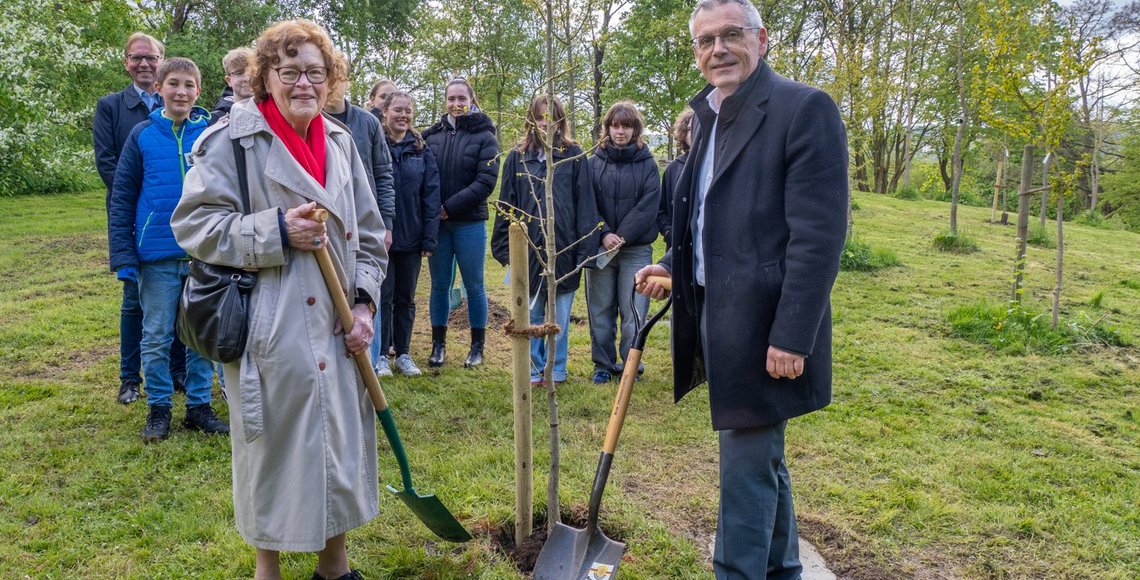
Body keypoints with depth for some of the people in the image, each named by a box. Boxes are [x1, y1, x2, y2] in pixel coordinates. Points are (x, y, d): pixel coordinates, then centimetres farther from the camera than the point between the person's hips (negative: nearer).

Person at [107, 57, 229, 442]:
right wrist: (123, 255, -5)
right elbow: (122, 197, 1)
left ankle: (199, 405, 23)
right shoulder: (142, 135, -1)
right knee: (156, 337, 8)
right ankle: (158, 408, 22)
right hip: (157, 255, 0)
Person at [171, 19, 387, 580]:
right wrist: (277, 232, -18)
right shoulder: (233, 139, -7)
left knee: (341, 439, 13)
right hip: (271, 331, -5)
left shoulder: (340, 142, 10)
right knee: (273, 446, 6)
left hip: (335, 328, 5)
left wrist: (364, 302, 3)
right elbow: (194, 224, -9)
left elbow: (369, 235, 14)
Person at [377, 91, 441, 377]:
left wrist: (429, 238, -4)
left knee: (406, 298, 12)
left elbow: (431, 195, 2)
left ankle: (403, 353, 23)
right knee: (383, 297, 5)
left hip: (411, 238, 3)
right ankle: (381, 354, 18)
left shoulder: (421, 150, 5)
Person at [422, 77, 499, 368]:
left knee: (474, 285, 6)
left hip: (470, 223, -2)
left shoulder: (484, 137, -1)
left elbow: (486, 182, -10)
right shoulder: (432, 135, 6)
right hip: (437, 224, 2)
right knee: (439, 285, 9)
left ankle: (477, 346, 18)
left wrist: (449, 207, -14)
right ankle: (438, 344, 21)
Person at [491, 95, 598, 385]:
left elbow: (585, 203, -2)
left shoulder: (574, 155, 1)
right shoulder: (517, 157, 7)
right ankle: (534, 370, 23)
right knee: (531, 316, 11)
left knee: (560, 318, 9)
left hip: (564, 249, -1)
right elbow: (506, 205, 7)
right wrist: (504, 248, 1)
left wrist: (585, 248, -8)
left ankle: (556, 370, 23)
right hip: (528, 249, 2)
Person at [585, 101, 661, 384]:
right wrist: (604, 234, -14)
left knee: (633, 310, -1)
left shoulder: (647, 163, 2)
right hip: (600, 247, 2)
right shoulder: (595, 162, 5)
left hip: (636, 249, -1)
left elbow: (649, 205, -6)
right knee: (600, 310, 7)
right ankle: (603, 365, 19)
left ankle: (631, 365, 13)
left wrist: (622, 236, -13)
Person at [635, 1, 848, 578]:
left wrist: (792, 336, -22)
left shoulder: (803, 108, -12)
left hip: (761, 324, -8)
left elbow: (818, 234, -18)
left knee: (746, 464, -1)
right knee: (762, 456, 21)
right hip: (715, 315, 9)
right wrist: (672, 266, 8)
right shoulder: (709, 116, 14)